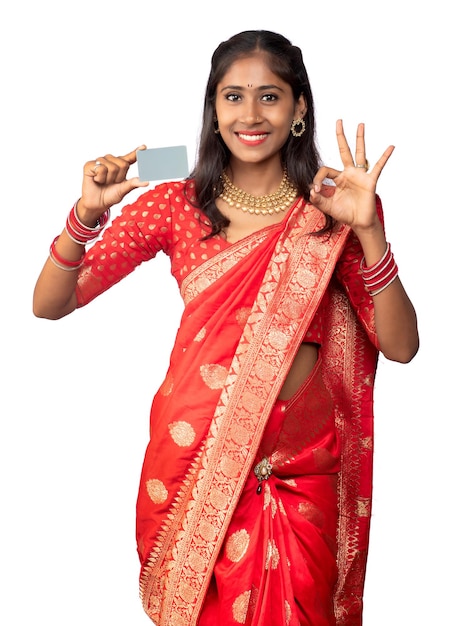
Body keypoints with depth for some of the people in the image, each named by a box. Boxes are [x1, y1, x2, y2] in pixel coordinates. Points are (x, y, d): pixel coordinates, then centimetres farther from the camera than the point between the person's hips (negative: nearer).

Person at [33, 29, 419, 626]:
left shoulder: (331, 207, -2)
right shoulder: (176, 205, -1)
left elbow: (400, 346, -8)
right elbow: (49, 304, -3)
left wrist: (367, 230, -21)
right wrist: (87, 213, -21)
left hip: (302, 470, 0)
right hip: (197, 459, 0)